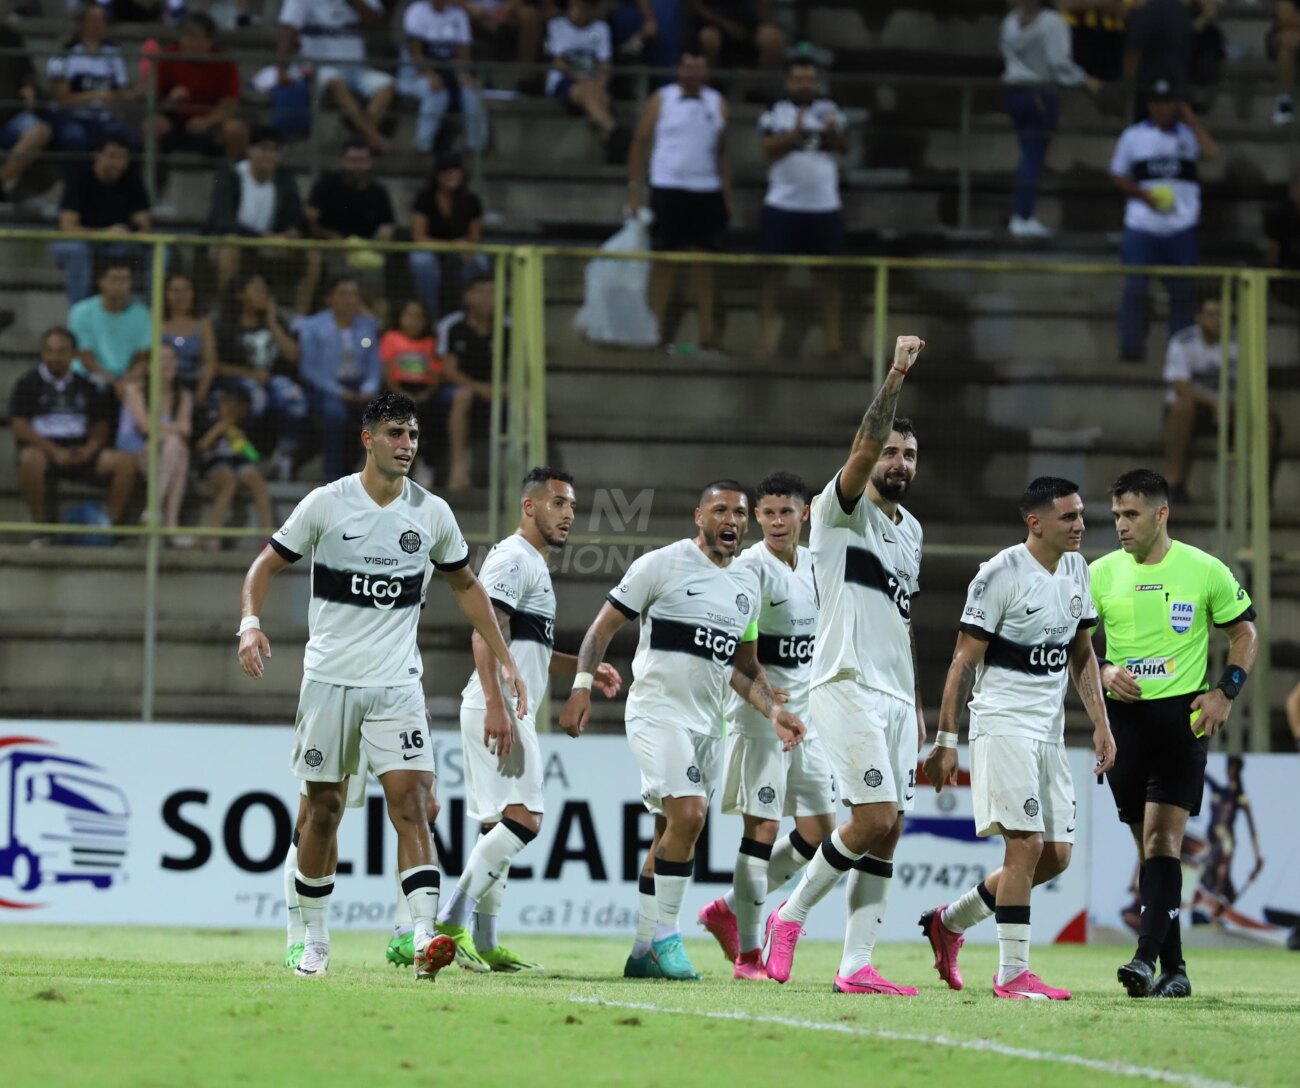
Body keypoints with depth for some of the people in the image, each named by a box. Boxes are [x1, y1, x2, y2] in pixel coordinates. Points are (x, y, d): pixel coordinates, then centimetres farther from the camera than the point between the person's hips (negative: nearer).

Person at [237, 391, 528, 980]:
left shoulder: (432, 513, 4)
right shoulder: (326, 504, -3)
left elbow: (466, 585, 18)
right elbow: (266, 564, 3)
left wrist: (504, 659, 14)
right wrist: (250, 622, -16)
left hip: (397, 685, 1)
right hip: (329, 681, -1)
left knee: (411, 803, -14)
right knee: (323, 811, 6)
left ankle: (425, 939, -23)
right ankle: (314, 942, 20)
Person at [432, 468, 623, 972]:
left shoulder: (534, 565, 24)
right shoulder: (513, 558, -9)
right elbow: (486, 634, -20)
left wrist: (586, 669, 23)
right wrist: (496, 705, -28)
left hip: (511, 713, 11)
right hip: (497, 709, -11)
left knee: (501, 826, 10)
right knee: (523, 818, -18)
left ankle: (484, 944, 11)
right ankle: (454, 919, -21)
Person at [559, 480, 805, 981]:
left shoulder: (746, 584, 14)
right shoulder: (661, 565, -6)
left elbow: (745, 666, 22)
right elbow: (604, 626, -3)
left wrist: (773, 711, 7)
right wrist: (582, 685, -15)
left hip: (707, 723, 7)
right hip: (658, 710, -7)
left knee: (671, 835, 9)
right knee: (687, 815, -22)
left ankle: (644, 951, 16)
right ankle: (666, 935, -12)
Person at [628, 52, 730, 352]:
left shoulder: (717, 103, 9)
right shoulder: (661, 100, 1)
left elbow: (722, 150, 12)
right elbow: (641, 144, 1)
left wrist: (727, 193, 7)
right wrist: (634, 188, -5)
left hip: (707, 191, 3)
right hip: (669, 189, -3)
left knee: (704, 259, 3)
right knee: (664, 260, -2)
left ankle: (707, 330, 4)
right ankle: (655, 328, 1)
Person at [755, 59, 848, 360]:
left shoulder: (829, 110, 8)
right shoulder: (775, 112, -1)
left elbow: (843, 148, 4)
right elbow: (768, 149, -12)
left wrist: (833, 132, -16)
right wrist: (795, 132, -25)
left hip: (824, 205, 2)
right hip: (783, 204, -2)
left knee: (827, 270, 4)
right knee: (774, 269, 1)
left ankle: (831, 333, 8)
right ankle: (766, 331, 5)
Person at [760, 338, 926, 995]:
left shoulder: (910, 530, 20)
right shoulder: (844, 509, -2)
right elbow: (865, 447, -22)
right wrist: (895, 377, -28)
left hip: (894, 696, 8)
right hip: (846, 687, -8)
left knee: (888, 831, 0)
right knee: (874, 818, -17)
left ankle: (856, 965, 0)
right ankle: (790, 915, 1)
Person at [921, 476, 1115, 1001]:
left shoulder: (1075, 568, 10)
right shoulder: (1001, 574, -12)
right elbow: (965, 660, -10)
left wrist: (1100, 723, 10)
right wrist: (945, 740, -12)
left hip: (1049, 730, 8)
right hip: (1002, 724, -8)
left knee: (1056, 855, 6)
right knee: (1025, 844, -14)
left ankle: (949, 921, 23)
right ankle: (1012, 974, -9)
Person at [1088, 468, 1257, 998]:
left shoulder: (1204, 571, -1)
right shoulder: (1101, 574, 5)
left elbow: (1245, 633, 9)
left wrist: (1225, 691, -4)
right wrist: (1104, 671, -9)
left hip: (1182, 716, -3)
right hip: (1124, 717, 4)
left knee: (1162, 839, -16)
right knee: (1149, 846, 6)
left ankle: (1147, 958, -23)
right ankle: (1174, 970, 12)